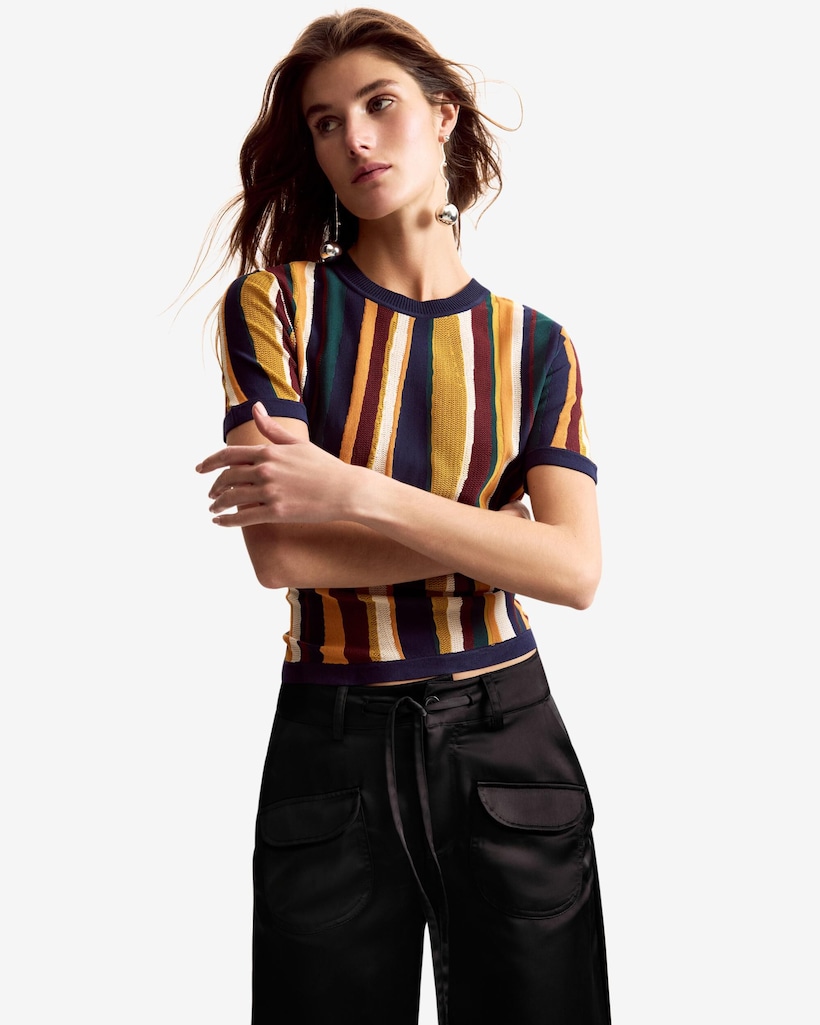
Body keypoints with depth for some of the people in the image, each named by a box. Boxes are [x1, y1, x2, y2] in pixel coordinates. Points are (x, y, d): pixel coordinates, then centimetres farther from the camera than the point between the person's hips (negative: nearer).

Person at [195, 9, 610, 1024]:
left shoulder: (531, 344, 3)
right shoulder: (277, 303, -2)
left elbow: (576, 569, -11)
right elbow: (279, 553, -13)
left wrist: (357, 493, -20)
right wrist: (500, 537, -12)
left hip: (509, 741, 2)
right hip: (331, 748, -1)